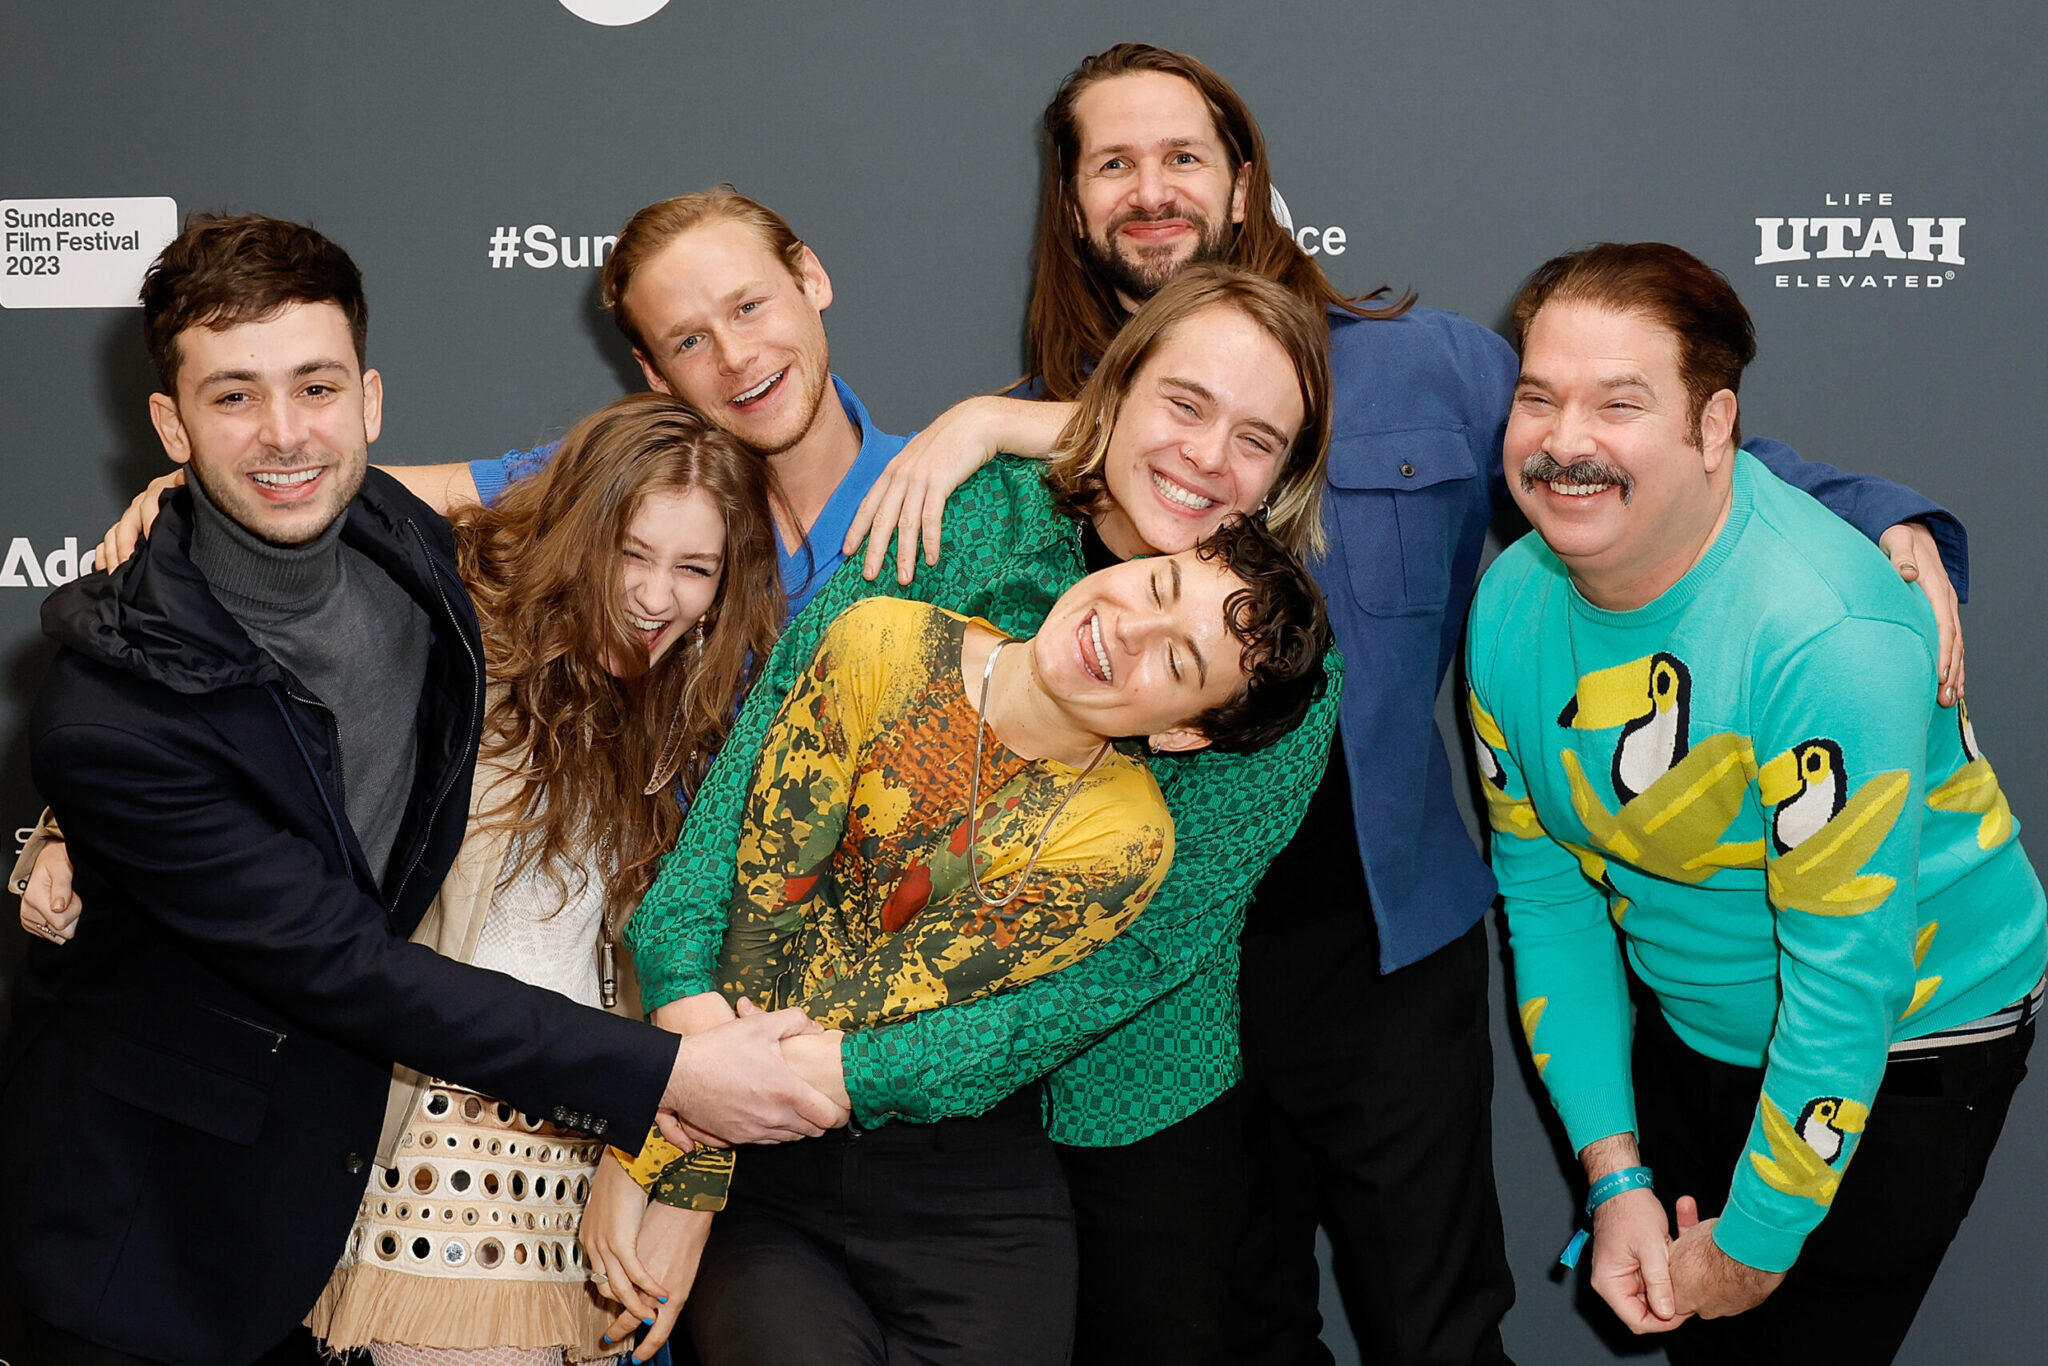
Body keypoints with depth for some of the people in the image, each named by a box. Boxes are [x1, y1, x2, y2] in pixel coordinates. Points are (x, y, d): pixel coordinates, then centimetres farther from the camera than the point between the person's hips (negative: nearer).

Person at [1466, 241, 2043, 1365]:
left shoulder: (1827, 637, -34)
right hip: (1689, 1023, 6)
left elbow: (1845, 980, -29)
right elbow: (1545, 886, -3)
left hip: (1908, 1040, -6)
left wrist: (1753, 1246, -19)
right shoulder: (1511, 605, -12)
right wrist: (1614, 1172, -8)